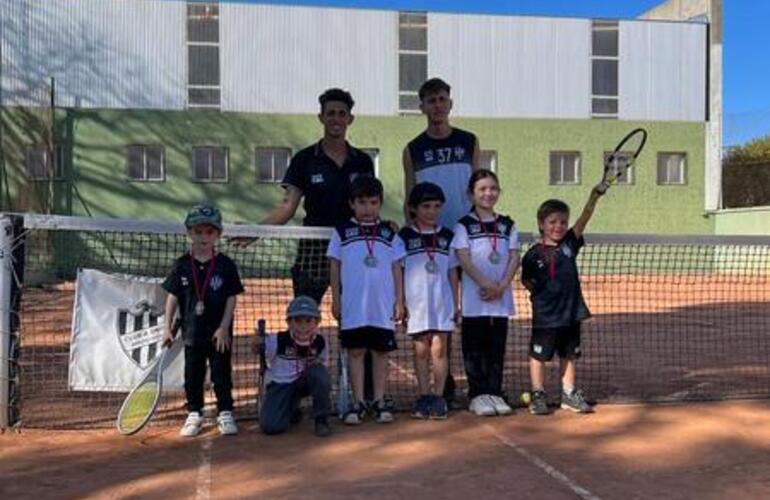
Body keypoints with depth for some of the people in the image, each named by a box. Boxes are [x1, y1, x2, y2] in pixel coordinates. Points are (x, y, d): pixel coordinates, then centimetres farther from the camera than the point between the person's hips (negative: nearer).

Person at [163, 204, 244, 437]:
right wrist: (168, 327, -2)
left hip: (219, 333, -2)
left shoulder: (225, 265, -7)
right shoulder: (182, 265, -2)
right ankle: (194, 414, 25)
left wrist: (224, 327, -11)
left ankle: (225, 413, 20)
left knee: (222, 373, 7)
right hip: (192, 331, 2)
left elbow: (231, 298, -5)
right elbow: (173, 297, 2)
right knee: (193, 375, 12)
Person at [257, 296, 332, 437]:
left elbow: (323, 363, 2)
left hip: (304, 382, 2)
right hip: (280, 385, -1)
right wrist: (258, 344, -37)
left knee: (319, 373, -32)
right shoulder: (277, 341, -19)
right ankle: (292, 411, 17)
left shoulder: (320, 342, -12)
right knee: (271, 426, -21)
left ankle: (320, 420, -11)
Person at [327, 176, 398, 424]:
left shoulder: (389, 232, 8)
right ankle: (358, 402, 12)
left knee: (380, 351, 6)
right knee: (355, 351, 4)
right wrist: (336, 299, 3)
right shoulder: (342, 230, 4)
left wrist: (399, 300, 4)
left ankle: (379, 401, 16)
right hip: (353, 306, -1)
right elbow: (335, 266, 6)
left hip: (383, 306, 1)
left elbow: (396, 267, 9)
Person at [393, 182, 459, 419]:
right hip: (416, 302, -1)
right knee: (421, 350, 5)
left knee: (439, 349, 0)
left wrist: (456, 303, 10)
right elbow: (397, 271, 2)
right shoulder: (404, 236, 2)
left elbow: (452, 272, 12)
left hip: (442, 301, 1)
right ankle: (424, 396, 14)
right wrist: (399, 302, -4)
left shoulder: (447, 236, 9)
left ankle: (439, 396, 8)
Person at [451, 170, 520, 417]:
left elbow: (514, 258, 5)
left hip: (501, 298, 3)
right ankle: (478, 394, 10)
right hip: (474, 299, -3)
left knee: (497, 347, 8)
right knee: (475, 348, 2)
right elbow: (464, 259, -9)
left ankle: (495, 392, 17)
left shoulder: (507, 225, 11)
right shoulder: (464, 225, 0)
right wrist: (486, 284, -19)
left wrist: (501, 287, -10)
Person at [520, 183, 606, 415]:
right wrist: (539, 291, -8)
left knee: (569, 355, 14)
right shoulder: (533, 254, -7)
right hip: (545, 315, -4)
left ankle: (569, 394, 27)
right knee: (539, 355, 6)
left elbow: (583, 219, -12)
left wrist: (595, 196, -23)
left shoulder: (569, 244, 2)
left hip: (571, 311, 4)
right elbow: (526, 280, 5)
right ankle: (538, 395, 19)